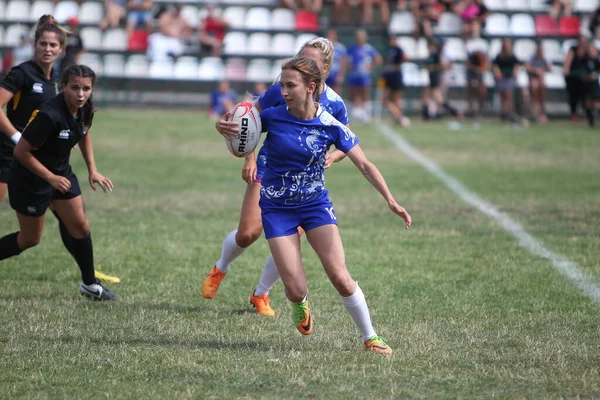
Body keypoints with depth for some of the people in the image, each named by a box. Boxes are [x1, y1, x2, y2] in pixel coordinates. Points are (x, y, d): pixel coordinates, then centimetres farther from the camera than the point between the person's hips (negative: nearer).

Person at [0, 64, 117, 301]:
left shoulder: (85, 109, -8)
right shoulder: (50, 115, -32)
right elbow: (21, 152, -26)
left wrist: (92, 170, 10)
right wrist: (51, 178, -23)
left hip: (61, 173, 7)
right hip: (31, 178, -7)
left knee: (80, 227, 7)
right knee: (30, 239, 5)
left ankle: (90, 285, 21)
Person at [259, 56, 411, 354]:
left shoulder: (330, 125, -12)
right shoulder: (272, 117, -14)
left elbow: (364, 166, -8)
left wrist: (390, 200, -20)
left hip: (315, 203, 1)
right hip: (277, 207, 0)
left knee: (340, 278, -12)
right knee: (295, 290, -9)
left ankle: (369, 337, 8)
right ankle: (300, 305, 30)